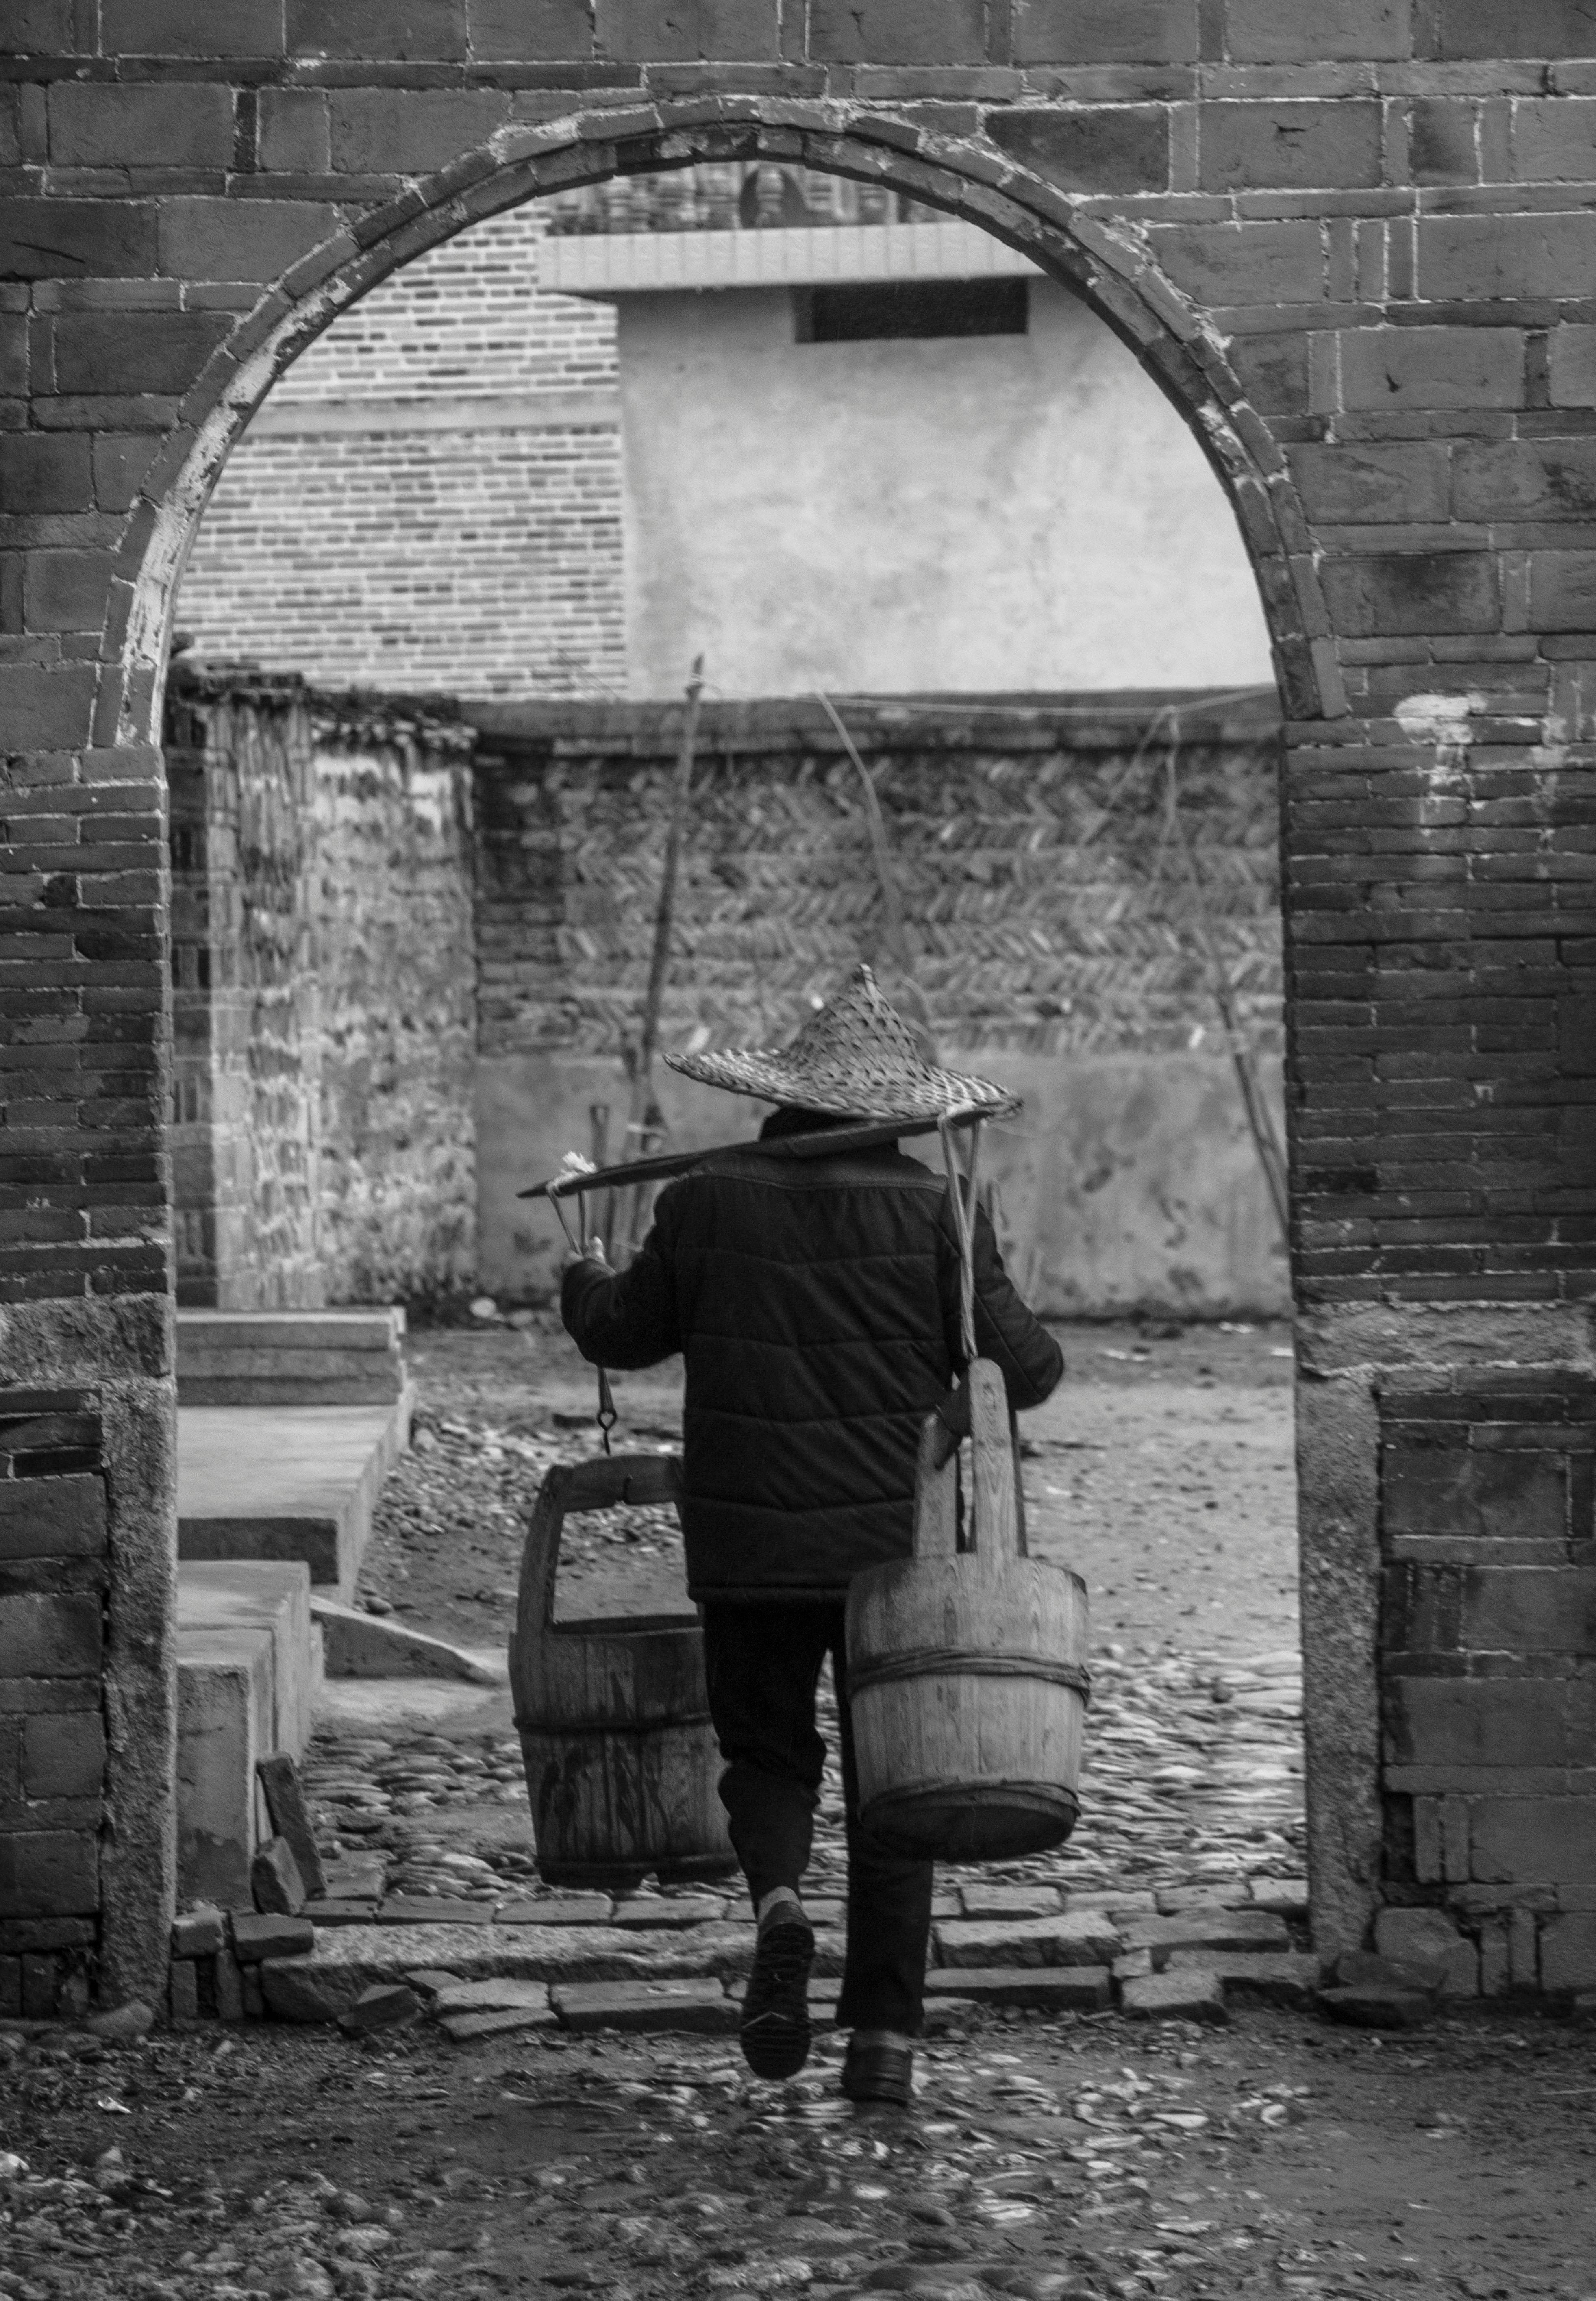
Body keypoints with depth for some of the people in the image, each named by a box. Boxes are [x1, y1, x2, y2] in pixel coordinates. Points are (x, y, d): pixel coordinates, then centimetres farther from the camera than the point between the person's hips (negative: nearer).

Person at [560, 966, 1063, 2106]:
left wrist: (585, 1281, 34)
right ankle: (884, 2038, 6)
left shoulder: (709, 1201, 0)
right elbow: (1021, 1369, -5)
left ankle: (780, 1901, -15)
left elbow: (621, 1333, 13)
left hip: (748, 1545, 1)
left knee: (768, 1750, 16)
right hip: (898, 1541, 0)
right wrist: (1027, 1338, 17)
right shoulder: (933, 1210, -4)